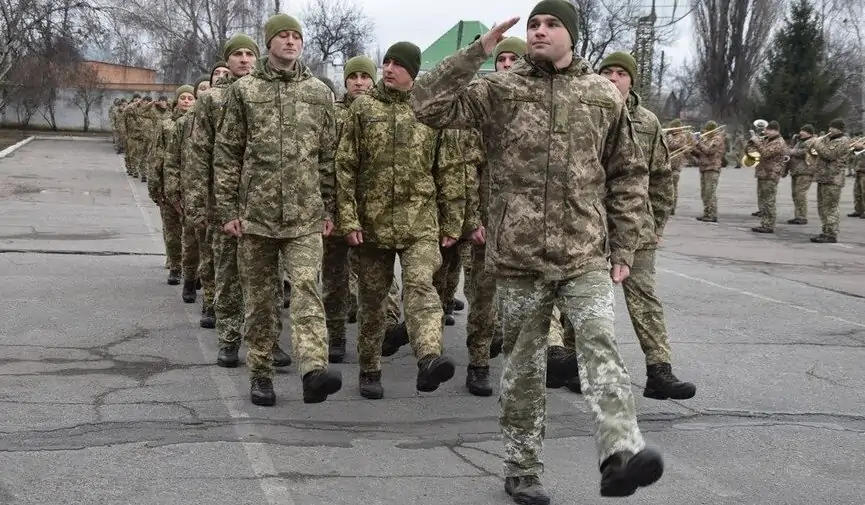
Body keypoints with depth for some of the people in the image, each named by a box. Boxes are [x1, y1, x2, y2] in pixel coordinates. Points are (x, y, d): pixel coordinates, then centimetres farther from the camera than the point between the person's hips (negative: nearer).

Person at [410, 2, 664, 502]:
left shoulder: (604, 95, 7)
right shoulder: (500, 89, 3)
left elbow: (628, 175, 12)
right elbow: (428, 105, -8)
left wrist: (624, 248, 6)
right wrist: (477, 53, -13)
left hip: (585, 254, 0)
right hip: (519, 256, 0)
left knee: (602, 346, -20)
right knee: (525, 367, 9)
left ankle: (622, 455, -31)